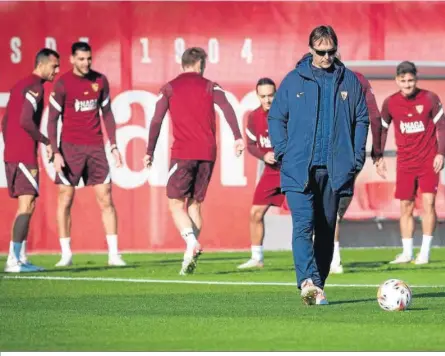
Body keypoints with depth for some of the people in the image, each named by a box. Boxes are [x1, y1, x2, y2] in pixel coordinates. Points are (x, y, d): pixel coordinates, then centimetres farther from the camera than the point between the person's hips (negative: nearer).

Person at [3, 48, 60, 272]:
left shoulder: (20, 86, 18)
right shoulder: (35, 87, -11)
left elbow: (5, 122, 21)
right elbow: (25, 121, -21)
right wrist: (46, 142, -11)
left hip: (11, 153, 10)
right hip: (24, 154, -10)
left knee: (27, 205, 13)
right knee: (26, 205, -10)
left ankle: (21, 258, 12)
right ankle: (13, 260, -15)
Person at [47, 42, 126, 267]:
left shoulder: (100, 81, 6)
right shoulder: (63, 84, -5)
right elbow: (52, 120, -4)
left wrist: (113, 146, 9)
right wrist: (55, 152, -11)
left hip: (95, 146, 3)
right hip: (70, 147, -3)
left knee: (106, 199, -1)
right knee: (65, 199, -1)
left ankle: (113, 254, 1)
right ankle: (66, 254, 8)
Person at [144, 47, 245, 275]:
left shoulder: (170, 88, 8)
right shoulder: (210, 87, 10)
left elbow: (156, 121, 1)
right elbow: (227, 109, -8)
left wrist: (150, 152, 5)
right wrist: (237, 137, -14)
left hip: (182, 153, -2)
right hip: (207, 153, 2)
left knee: (176, 204, 2)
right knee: (195, 204, 12)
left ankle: (192, 242, -23)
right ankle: (190, 256, 2)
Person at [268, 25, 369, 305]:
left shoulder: (349, 81, 8)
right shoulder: (294, 80, 4)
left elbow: (361, 120, 12)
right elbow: (276, 118, 8)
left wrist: (357, 157, 3)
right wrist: (284, 153, -3)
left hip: (335, 169, 2)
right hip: (299, 169, -2)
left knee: (326, 229, 7)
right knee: (303, 225, -16)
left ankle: (317, 285, 13)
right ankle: (308, 281, -28)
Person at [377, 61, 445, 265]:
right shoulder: (390, 103, 0)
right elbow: (382, 129, 10)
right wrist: (379, 158, 6)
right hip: (405, 162, 2)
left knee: (428, 202, -10)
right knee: (405, 206, 4)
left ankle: (425, 253, -5)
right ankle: (407, 253, 11)